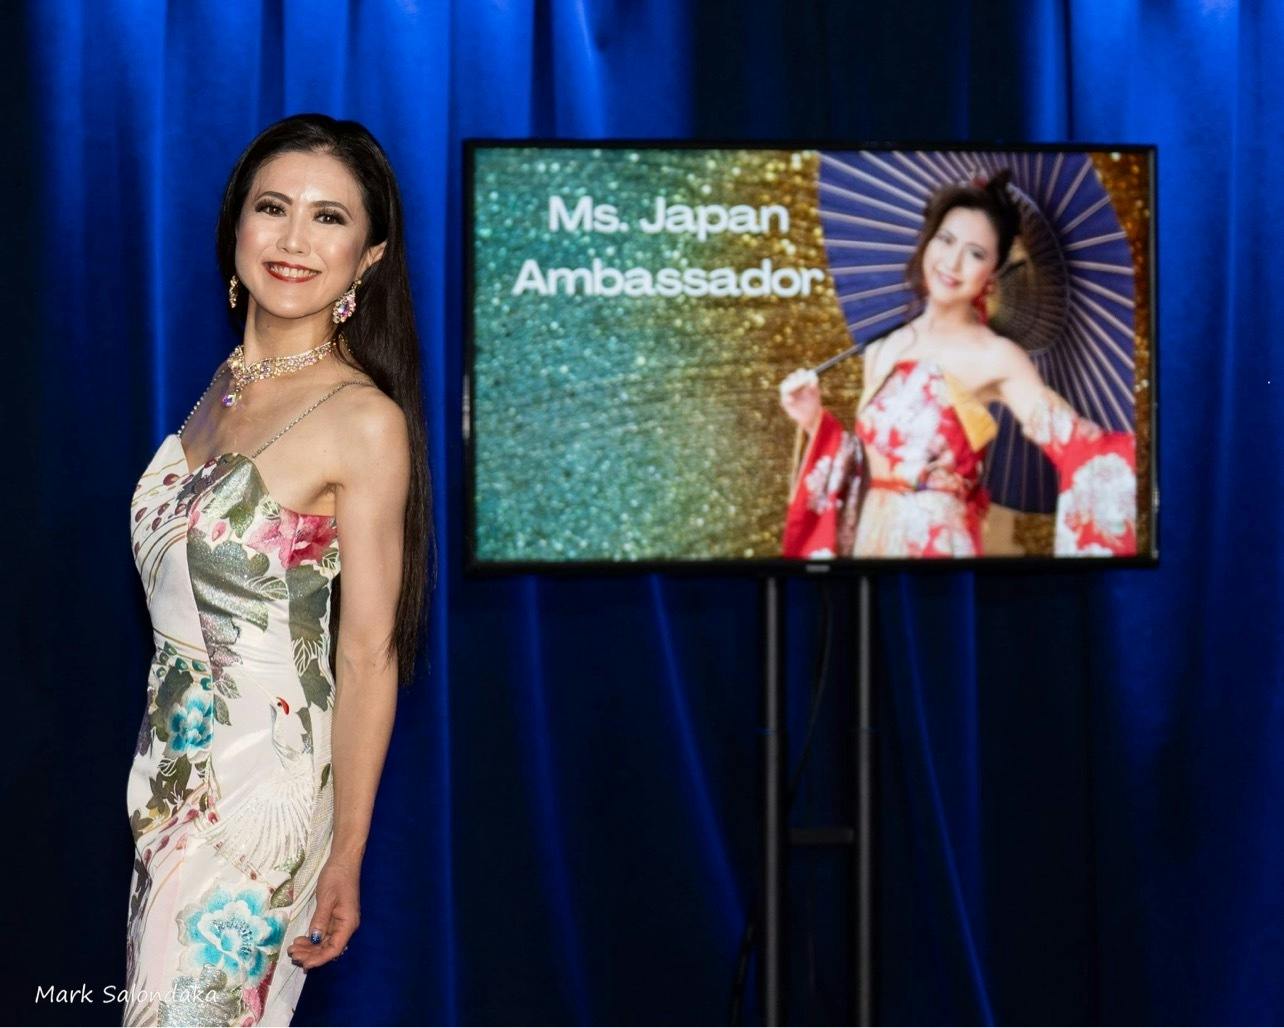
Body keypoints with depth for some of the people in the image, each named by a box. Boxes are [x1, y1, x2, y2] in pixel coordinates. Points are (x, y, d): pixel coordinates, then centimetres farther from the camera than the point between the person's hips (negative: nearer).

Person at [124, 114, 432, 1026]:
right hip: (172, 764, 7)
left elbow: (368, 655, -14)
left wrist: (346, 856, -13)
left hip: (265, 781, -7)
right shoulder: (225, 385, 7)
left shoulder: (365, 421, -15)